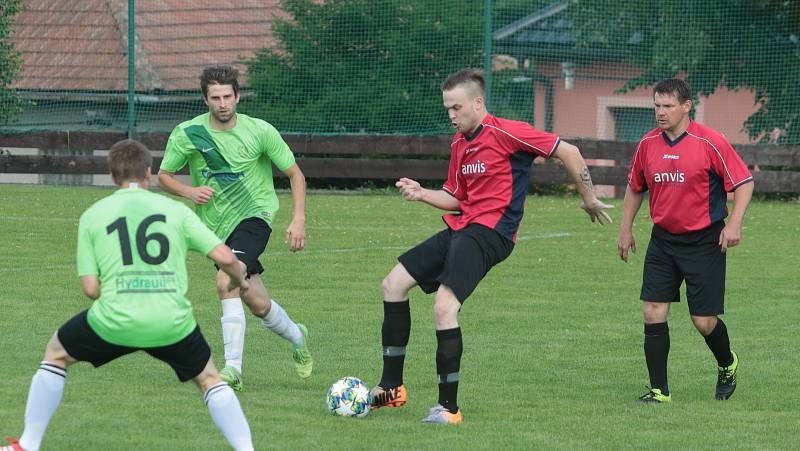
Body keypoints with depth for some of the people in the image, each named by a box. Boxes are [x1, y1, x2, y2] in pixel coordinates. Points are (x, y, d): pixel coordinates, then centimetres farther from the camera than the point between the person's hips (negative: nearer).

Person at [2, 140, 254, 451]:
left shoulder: (92, 215, 9)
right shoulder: (175, 209, 9)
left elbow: (90, 288, 4)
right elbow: (224, 257, 3)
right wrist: (238, 279, 26)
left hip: (114, 321, 0)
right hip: (173, 324, 0)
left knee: (56, 353, 26)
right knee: (209, 379, 26)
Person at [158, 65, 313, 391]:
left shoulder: (260, 131, -9)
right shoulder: (187, 134, -5)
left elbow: (295, 174, 0)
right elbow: (163, 176, 6)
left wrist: (298, 220, -10)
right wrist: (189, 192, -15)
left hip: (254, 214, -3)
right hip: (216, 226, 3)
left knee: (226, 282, -27)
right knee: (258, 305, 6)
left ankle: (233, 368, -23)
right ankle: (296, 337, 38)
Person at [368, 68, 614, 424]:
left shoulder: (505, 133, -12)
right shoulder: (459, 143, 14)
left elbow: (568, 152, -9)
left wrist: (589, 200, -2)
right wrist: (421, 194, 4)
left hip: (490, 231, -9)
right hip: (460, 227, 9)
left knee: (445, 305, -24)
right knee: (393, 284, 7)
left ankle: (449, 408, -16)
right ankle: (391, 387, 12)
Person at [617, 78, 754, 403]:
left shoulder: (710, 142, -13)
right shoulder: (648, 144, 2)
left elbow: (744, 182, -9)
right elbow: (635, 187, 18)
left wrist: (734, 223, -20)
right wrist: (626, 228, 15)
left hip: (704, 242, -4)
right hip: (663, 239, 4)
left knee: (704, 321, -2)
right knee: (653, 312, -6)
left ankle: (727, 364, 30)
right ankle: (659, 390, 1)